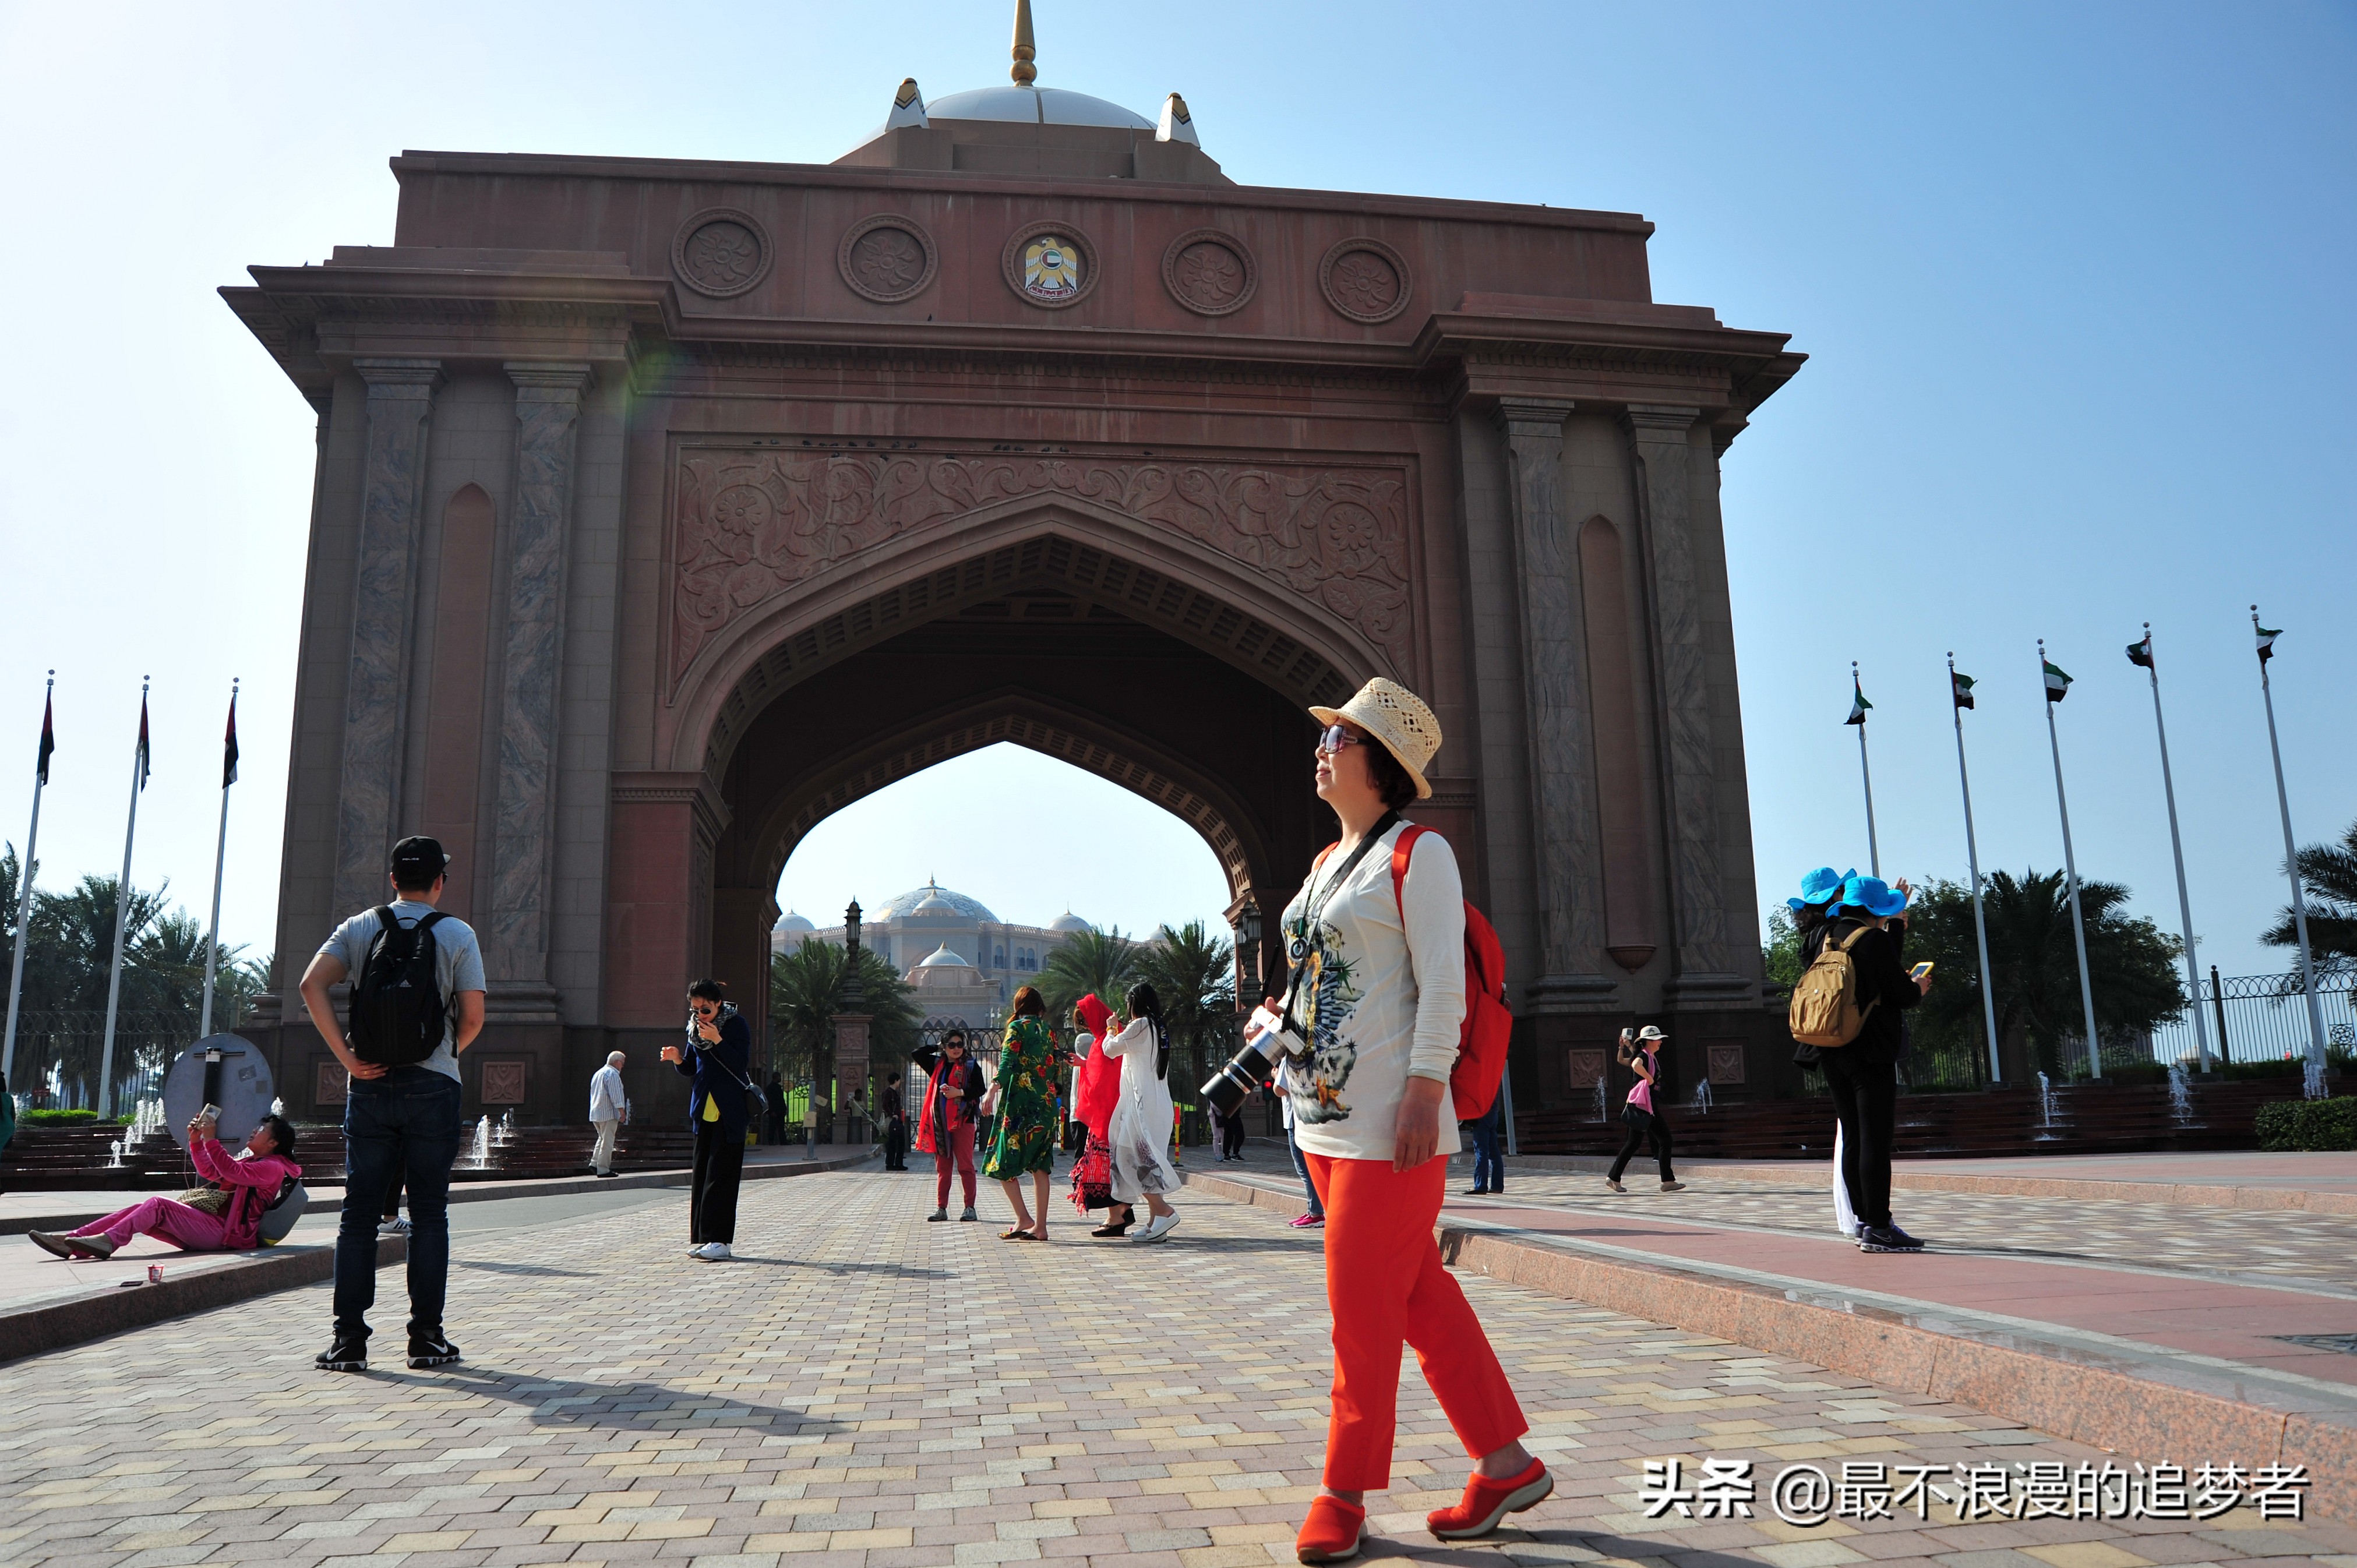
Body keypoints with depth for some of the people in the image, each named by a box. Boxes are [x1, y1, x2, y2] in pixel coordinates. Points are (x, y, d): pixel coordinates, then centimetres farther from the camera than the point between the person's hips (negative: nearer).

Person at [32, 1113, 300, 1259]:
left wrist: (212, 1139, -19)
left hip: (226, 1233, -9)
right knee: (142, 1210, -5)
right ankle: (72, 1242, -14)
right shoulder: (252, 1160, 28)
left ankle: (109, 1240, -33)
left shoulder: (273, 1167, -4)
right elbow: (210, 1172, 33)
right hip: (212, 1226, 9)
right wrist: (196, 1141, 19)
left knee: (157, 1204, -21)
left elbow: (232, 1172, -20)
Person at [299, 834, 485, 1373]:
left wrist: (346, 1056, -5)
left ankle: (349, 1339, 5)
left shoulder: (359, 928, 6)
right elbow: (473, 1017, -4)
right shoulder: (457, 934, 0)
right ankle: (426, 1337, 6)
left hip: (369, 1086, 2)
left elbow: (312, 985, -8)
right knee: (429, 1214, 4)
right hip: (433, 1086, -2)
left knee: (359, 1213, 7)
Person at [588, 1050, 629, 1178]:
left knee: (602, 1138, 20)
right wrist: (622, 1112, -15)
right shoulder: (613, 1074, -12)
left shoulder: (598, 1073, 19)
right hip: (608, 1113, -9)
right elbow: (616, 1095, -18)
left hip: (595, 1113, 9)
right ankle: (603, 1169, -4)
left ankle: (594, 1164, 12)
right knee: (607, 1141, -5)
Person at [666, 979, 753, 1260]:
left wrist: (717, 1040, -24)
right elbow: (690, 1070, 17)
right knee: (701, 1175, 6)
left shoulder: (736, 1024, -6)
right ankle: (702, 1238, 11)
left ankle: (719, 1241, -11)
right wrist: (677, 1059, -4)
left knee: (720, 1175, -10)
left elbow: (741, 1065, -14)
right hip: (704, 1109, 6)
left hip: (729, 1111, -6)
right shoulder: (695, 1028, 11)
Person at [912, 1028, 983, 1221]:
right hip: (940, 1122, 4)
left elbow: (980, 1089, -4)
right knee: (942, 1167, 7)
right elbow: (915, 1054, 10)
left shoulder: (970, 1065, 2)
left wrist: (960, 1093, -17)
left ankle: (970, 1208, -1)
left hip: (962, 1120, -4)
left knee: (965, 1165, -5)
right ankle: (941, 1209, 10)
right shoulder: (937, 1064, 14)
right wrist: (937, 1048, 12)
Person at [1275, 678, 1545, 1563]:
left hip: (1389, 1123, -8)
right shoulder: (1327, 864, 16)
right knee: (1420, 1297, 12)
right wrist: (1278, 1048, 18)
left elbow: (1443, 984, -14)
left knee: (1363, 1308, 0)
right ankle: (1506, 1464, 22)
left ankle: (1344, 1495, 14)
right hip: (1325, 1116, 8)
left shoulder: (1417, 852, -8)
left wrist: (1424, 1090, -20)